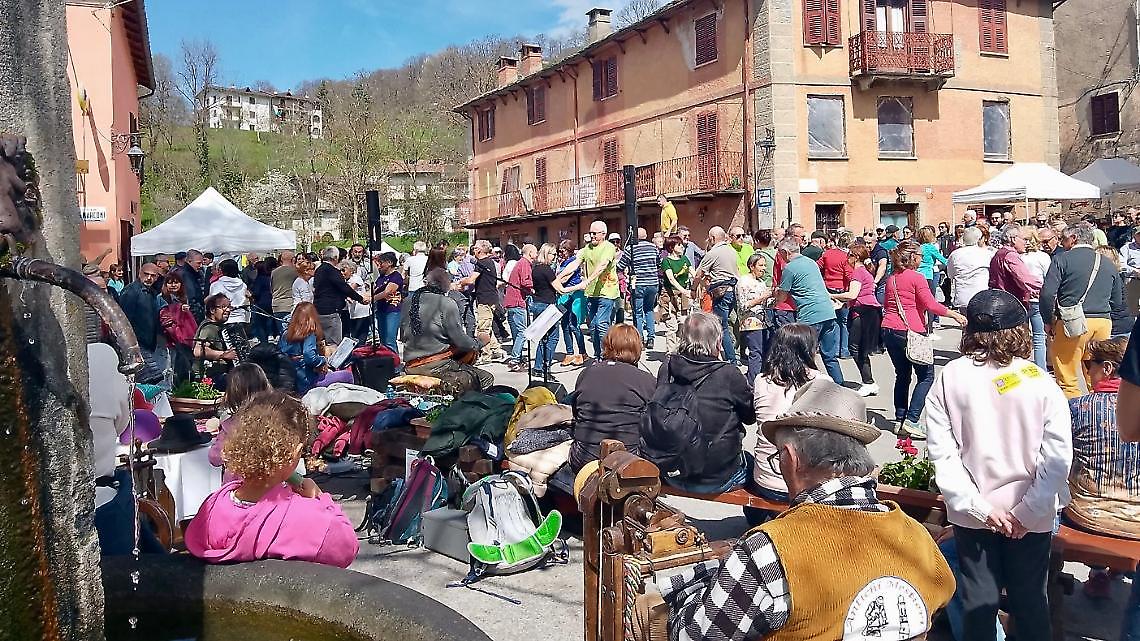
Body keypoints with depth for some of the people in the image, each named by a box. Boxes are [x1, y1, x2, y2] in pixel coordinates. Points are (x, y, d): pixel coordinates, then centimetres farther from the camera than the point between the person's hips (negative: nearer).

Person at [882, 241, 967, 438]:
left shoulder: (891, 279, 13)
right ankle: (911, 421, -9)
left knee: (902, 375, 16)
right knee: (926, 376, 1)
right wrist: (955, 314, -3)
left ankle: (900, 420, 13)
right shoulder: (917, 278, -8)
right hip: (910, 331, -7)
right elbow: (931, 305, -12)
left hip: (889, 331, 7)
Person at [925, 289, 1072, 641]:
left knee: (978, 599, 14)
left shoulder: (951, 377, -11)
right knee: (1030, 600, 18)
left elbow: (941, 450, -15)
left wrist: (980, 506, -12)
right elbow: (1058, 456, -14)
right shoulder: (1040, 382, -11)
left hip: (972, 512, 0)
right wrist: (1029, 511, -9)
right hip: (1030, 516, 0)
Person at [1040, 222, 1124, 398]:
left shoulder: (1062, 259, -2)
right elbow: (1117, 302, 18)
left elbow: (1047, 293, -11)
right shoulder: (1109, 264, 14)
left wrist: (1048, 321, 1)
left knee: (1067, 379, 1)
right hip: (1104, 322, 5)